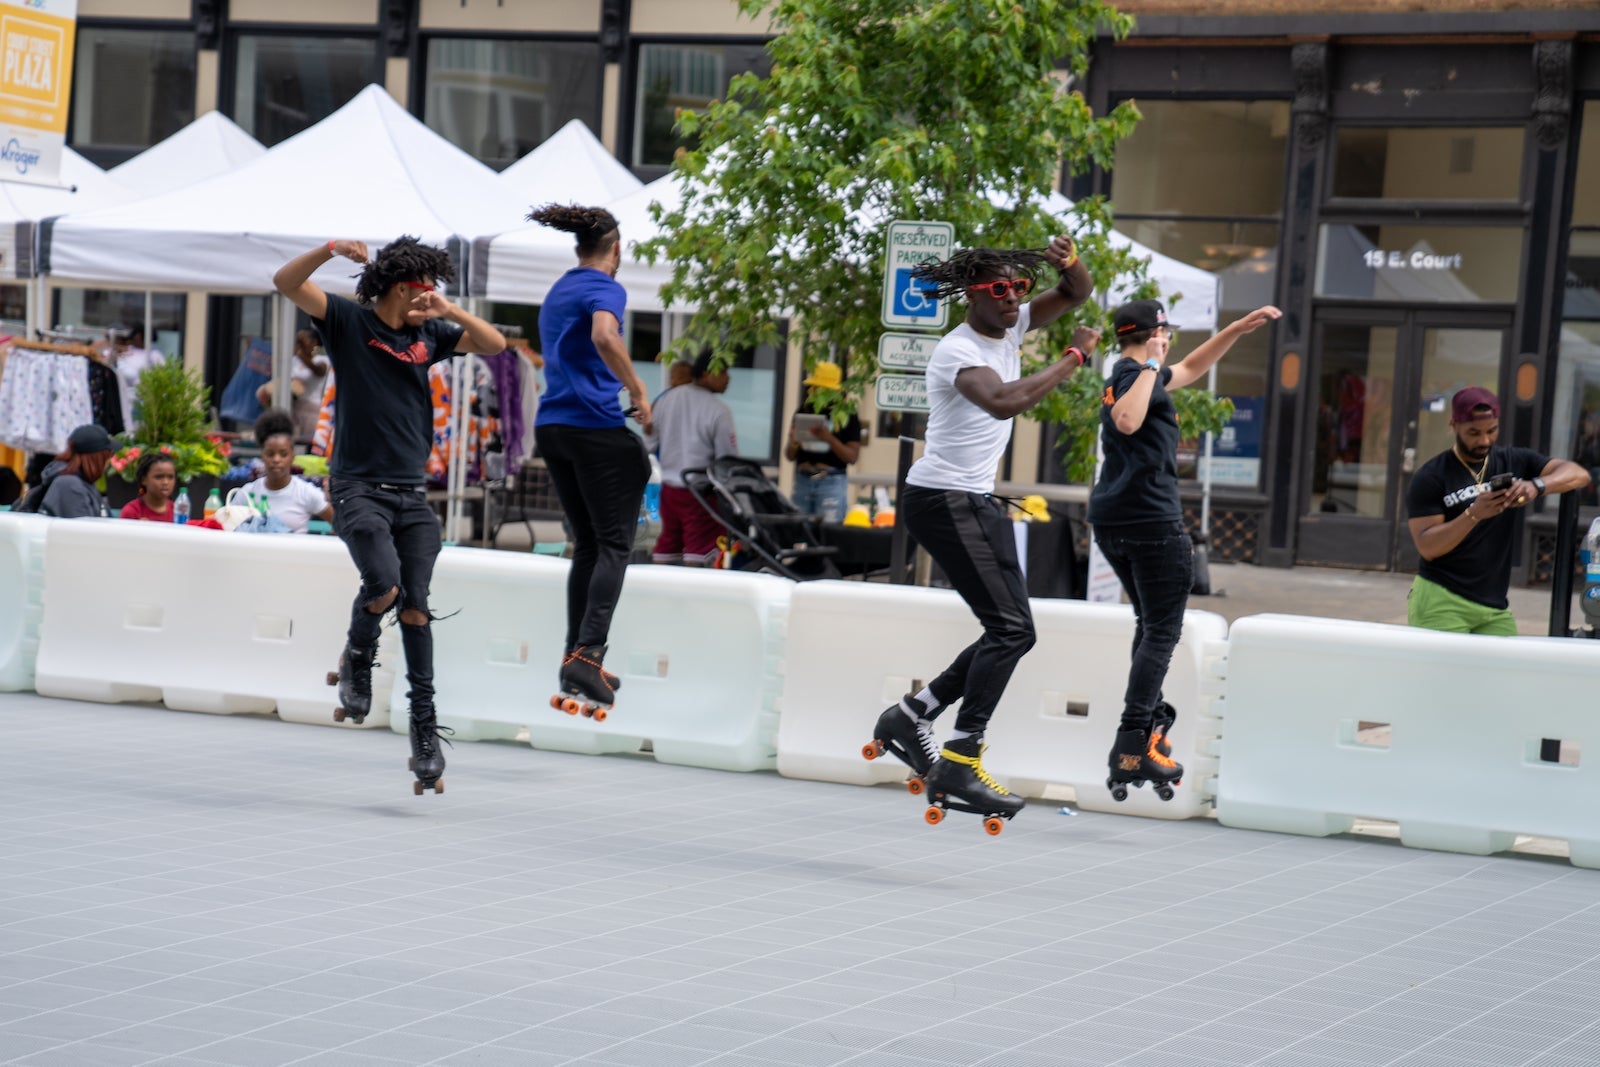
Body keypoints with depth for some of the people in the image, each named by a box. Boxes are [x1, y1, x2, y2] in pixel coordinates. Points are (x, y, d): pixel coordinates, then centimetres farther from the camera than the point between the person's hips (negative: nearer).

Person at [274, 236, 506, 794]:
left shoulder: (428, 334, 12)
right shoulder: (348, 321, 0)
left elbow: (495, 344, 7)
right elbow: (286, 282, -11)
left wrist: (449, 310, -8)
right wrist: (330, 249, -28)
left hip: (411, 495, 4)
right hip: (359, 489, -4)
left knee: (416, 607, -3)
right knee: (384, 586, -23)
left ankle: (425, 728, 2)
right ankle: (357, 659, 9)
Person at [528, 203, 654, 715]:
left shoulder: (558, 291, 20)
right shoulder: (605, 288, -6)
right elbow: (604, 337, -27)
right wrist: (638, 391, -19)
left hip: (552, 425, 8)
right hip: (596, 426, -8)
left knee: (587, 545, 13)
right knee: (614, 544, -6)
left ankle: (576, 658, 9)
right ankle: (587, 655, -18)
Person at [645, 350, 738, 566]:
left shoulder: (667, 399, 3)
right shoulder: (719, 411, -14)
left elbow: (650, 444, 9)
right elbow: (728, 459, -11)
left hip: (669, 487, 6)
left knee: (668, 543, 13)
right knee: (699, 548, -4)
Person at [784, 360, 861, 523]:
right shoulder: (804, 411, 12)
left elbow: (852, 456, -5)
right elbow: (789, 455, 14)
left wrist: (828, 438, -19)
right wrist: (793, 441, -9)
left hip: (832, 483, -4)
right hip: (802, 481, 4)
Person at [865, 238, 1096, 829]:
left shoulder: (1008, 328, 8)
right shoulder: (959, 351, -19)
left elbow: (1077, 294, 16)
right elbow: (1003, 401, -38)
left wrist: (1071, 264, -8)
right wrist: (1073, 358, -28)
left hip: (977, 501, 10)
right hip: (943, 500, -10)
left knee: (1012, 631, 8)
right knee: (1010, 628, -17)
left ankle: (911, 714, 17)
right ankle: (958, 764, -18)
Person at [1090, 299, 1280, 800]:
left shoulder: (1129, 376, 19)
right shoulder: (1137, 376, -11)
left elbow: (1190, 370, 34)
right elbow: (1126, 421, -33)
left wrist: (1238, 329, 32)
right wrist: (1151, 366, -25)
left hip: (1111, 524, 10)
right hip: (1151, 521, -10)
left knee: (1151, 624, 23)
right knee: (1161, 632, -8)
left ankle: (1150, 722, 28)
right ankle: (1132, 746, -15)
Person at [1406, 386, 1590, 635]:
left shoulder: (1514, 463, 9)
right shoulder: (1430, 478, -3)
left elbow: (1578, 474, -1)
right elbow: (1427, 547, -11)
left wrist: (1537, 485, -22)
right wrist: (1474, 514, -25)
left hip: (1495, 608, 4)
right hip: (1440, 604, -4)